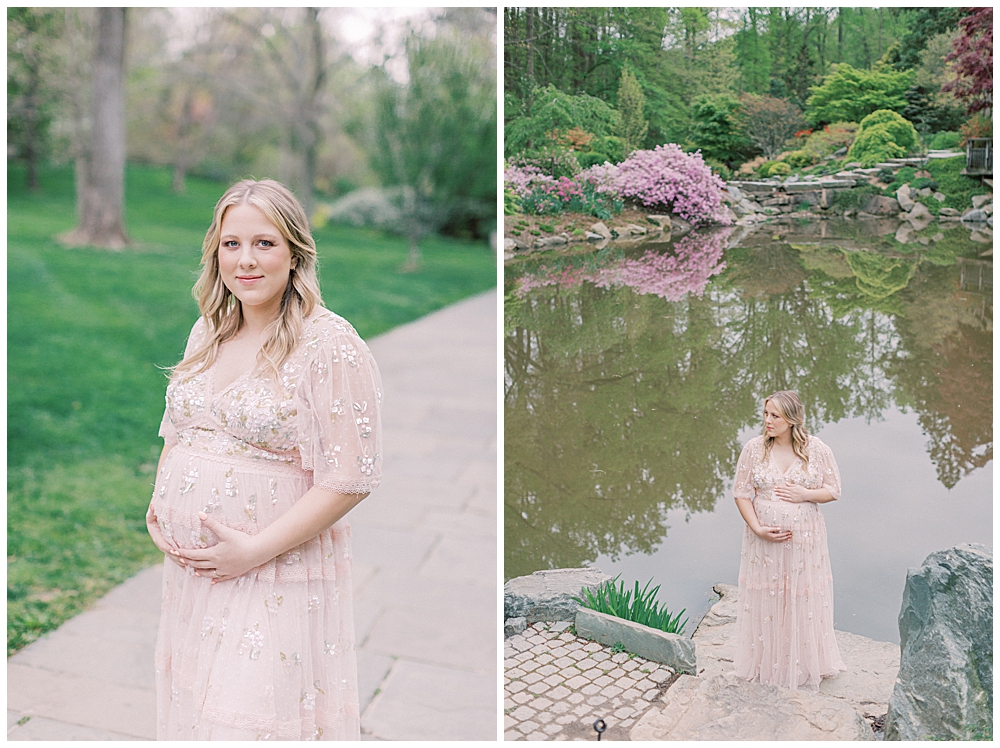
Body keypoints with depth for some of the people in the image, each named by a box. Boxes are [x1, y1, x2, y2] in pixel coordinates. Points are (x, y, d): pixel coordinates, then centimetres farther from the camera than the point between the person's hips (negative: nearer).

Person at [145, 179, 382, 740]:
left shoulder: (330, 345, -15)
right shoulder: (208, 332, 8)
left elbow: (349, 479, -17)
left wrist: (256, 549, -19)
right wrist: (159, 506, 5)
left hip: (277, 576, -7)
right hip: (190, 567, 7)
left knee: (253, 720, -2)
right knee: (193, 708, 18)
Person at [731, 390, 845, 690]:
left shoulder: (817, 450, -6)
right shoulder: (754, 448, -6)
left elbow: (833, 489, 1)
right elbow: (741, 492, -3)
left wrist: (805, 494, -17)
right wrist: (757, 528, -13)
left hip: (804, 539, 0)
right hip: (764, 538, 0)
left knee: (803, 600, 9)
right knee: (766, 600, 10)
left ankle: (804, 665, 29)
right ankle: (766, 664, 28)